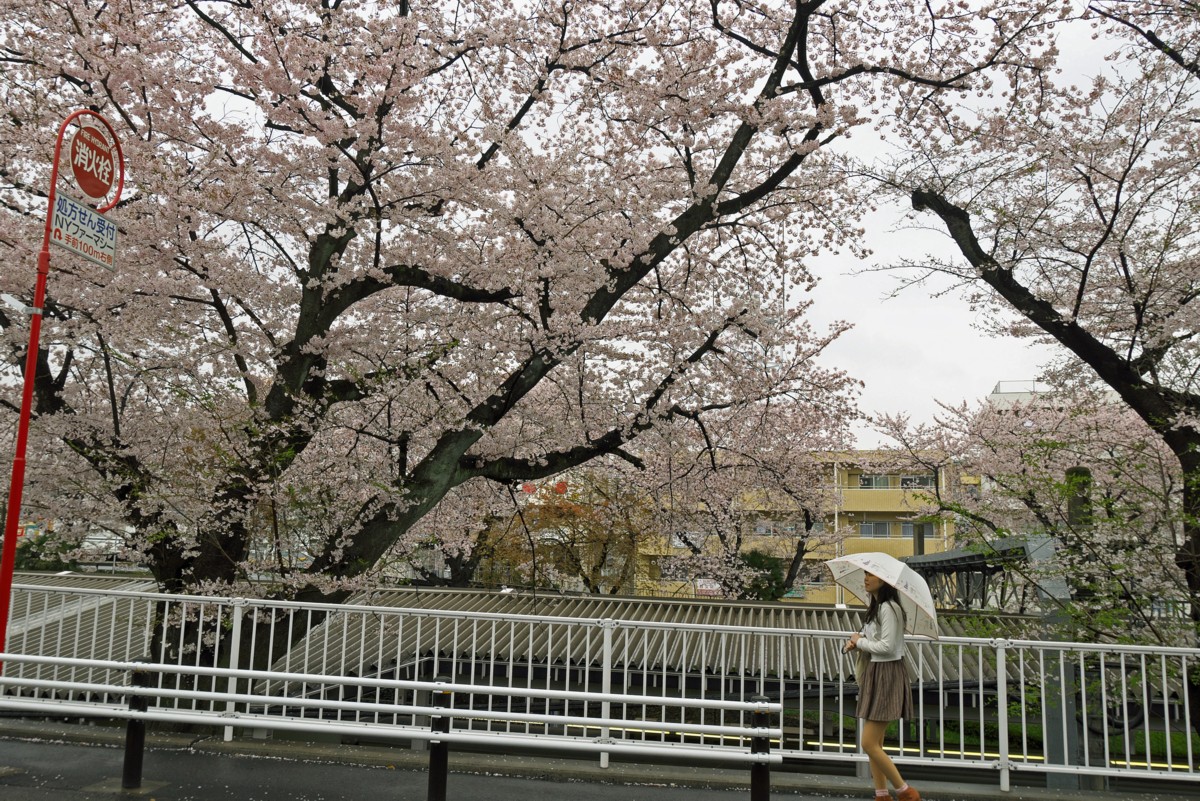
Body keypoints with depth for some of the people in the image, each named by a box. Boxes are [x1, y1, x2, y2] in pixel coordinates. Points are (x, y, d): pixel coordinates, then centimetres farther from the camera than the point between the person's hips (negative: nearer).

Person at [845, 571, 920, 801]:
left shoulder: (889, 608, -16)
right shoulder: (875, 607, 14)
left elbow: (887, 646, -22)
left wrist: (860, 641, -8)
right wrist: (857, 641, 2)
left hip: (887, 675, -10)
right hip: (874, 673, 10)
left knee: (869, 743, -9)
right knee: (874, 743, 11)